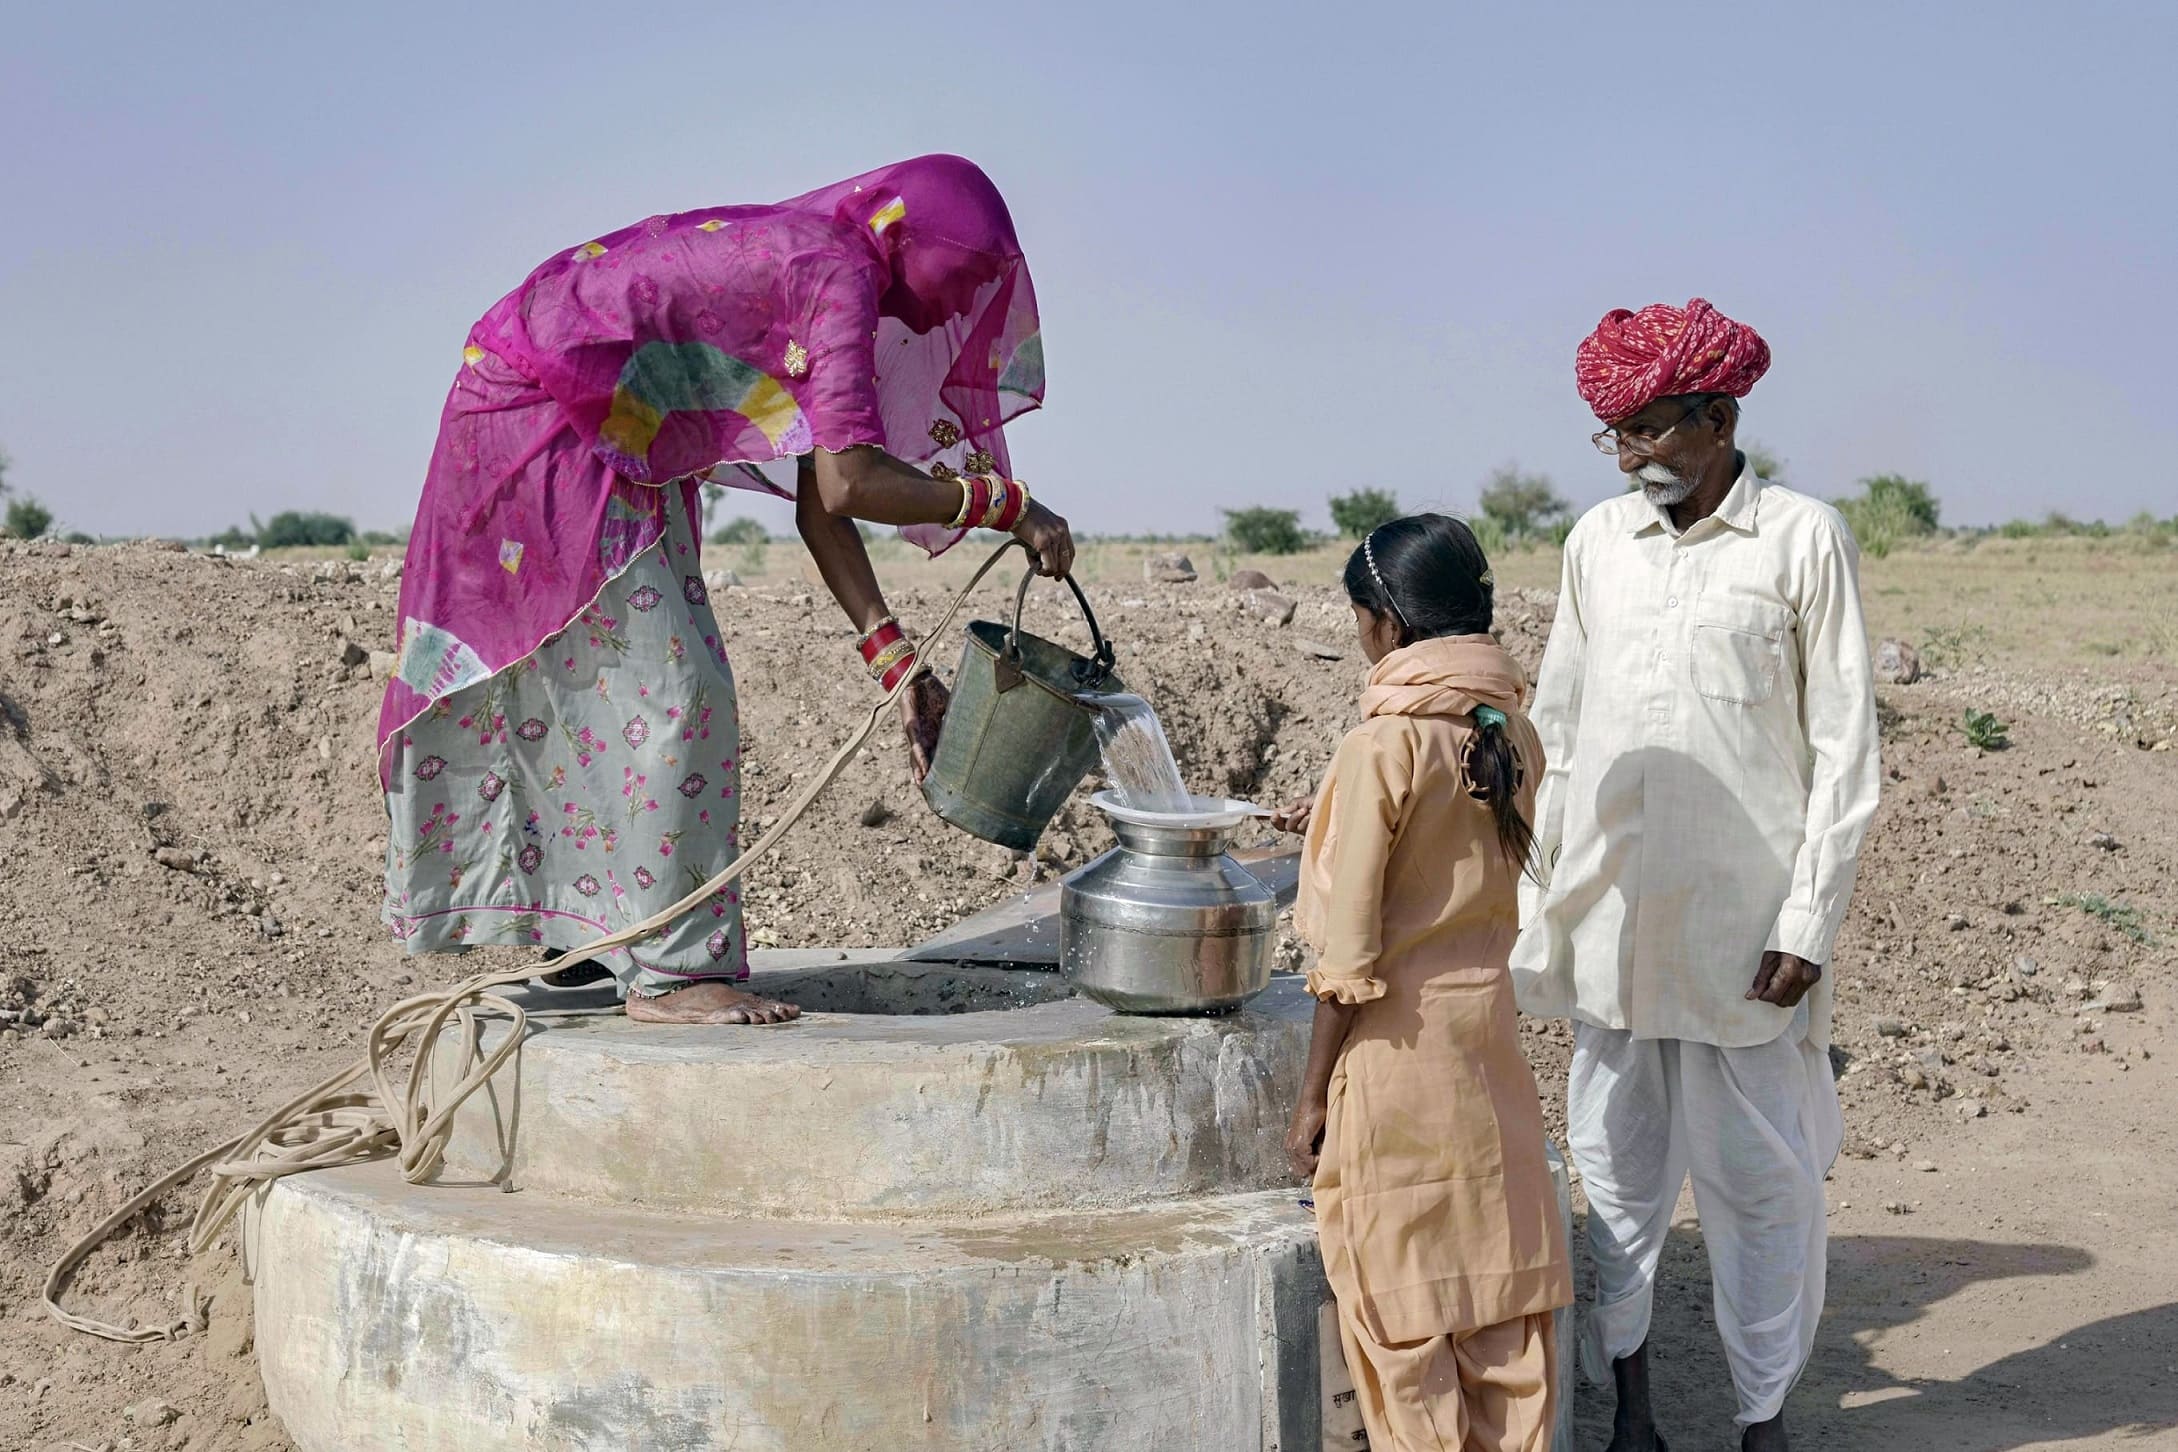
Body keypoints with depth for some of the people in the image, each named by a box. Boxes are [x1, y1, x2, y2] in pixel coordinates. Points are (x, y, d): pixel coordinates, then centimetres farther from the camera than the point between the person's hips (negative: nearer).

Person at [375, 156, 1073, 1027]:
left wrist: (897, 662, 3)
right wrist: (1005, 503, -18)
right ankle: (670, 972, -6)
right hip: (538, 423, -10)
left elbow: (815, 498, 7)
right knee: (660, 686, -11)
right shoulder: (839, 270, -18)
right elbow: (848, 484, -30)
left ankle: (583, 935, 20)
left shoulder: (801, 261, 11)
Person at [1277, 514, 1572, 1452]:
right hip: (1490, 1033, 7)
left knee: (1401, 1305, 5)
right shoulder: (1513, 732, 3)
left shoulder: (1383, 746, -16)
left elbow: (1348, 959, -15)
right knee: (1499, 1283, 14)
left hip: (1397, 1049, -7)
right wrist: (1338, 835, 24)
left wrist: (1313, 1097, -8)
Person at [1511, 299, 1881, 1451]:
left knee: (1759, 1181, 4)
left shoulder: (1802, 538, -3)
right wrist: (1536, 902, 11)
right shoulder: (1598, 539, 9)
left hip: (1743, 923, -4)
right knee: (1617, 1170, 11)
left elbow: (1844, 749, -3)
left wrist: (1809, 923, -9)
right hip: (1609, 913, 4)